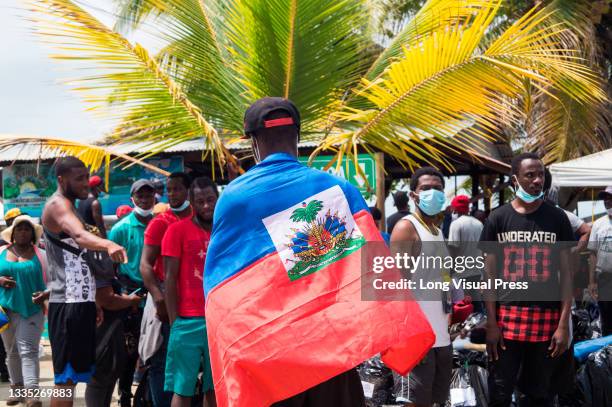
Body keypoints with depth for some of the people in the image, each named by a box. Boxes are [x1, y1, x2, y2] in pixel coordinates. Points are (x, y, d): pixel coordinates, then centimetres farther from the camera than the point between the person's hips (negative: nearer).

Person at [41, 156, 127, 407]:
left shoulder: (68, 207, 20)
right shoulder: (58, 204, -12)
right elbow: (80, 235, -35)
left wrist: (92, 301, 25)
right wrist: (108, 244, -55)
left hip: (78, 301, 10)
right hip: (68, 303, -10)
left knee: (71, 375, 15)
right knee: (66, 378, -9)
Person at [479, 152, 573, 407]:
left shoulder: (557, 218, 4)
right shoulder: (498, 219, 3)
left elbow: (566, 274, 3)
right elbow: (490, 275, 3)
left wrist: (564, 324, -4)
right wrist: (491, 323, -4)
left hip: (547, 319, 1)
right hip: (507, 317, 0)